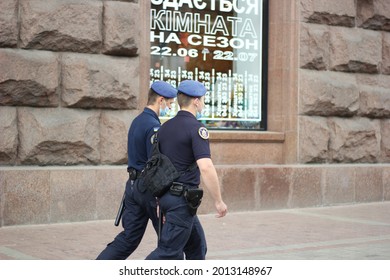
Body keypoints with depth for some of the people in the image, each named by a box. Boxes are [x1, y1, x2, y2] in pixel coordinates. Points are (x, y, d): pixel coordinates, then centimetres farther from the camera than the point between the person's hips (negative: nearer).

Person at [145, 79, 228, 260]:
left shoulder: (165, 127, 11)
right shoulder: (196, 128, -13)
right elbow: (206, 167, -25)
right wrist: (218, 201, -18)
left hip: (166, 195, 8)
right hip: (182, 198, -8)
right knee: (168, 251, -6)